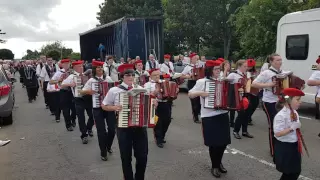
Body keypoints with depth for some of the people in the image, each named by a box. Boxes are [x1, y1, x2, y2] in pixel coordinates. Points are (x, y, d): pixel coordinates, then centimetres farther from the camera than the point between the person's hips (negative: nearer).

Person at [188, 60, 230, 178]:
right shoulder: (202, 82, -6)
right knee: (214, 143, 2)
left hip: (223, 115, 5)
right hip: (209, 117, -5)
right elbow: (190, 94, -6)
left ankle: (219, 162, 36)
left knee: (224, 141, 11)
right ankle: (214, 166, 23)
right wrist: (200, 93, -22)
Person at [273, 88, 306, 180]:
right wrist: (292, 128, -30)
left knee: (296, 172, 17)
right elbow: (277, 134, -26)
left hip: (295, 146, 8)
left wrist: (299, 143, 18)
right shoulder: (281, 116, -24)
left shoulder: (295, 113, 2)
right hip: (284, 147, -8)